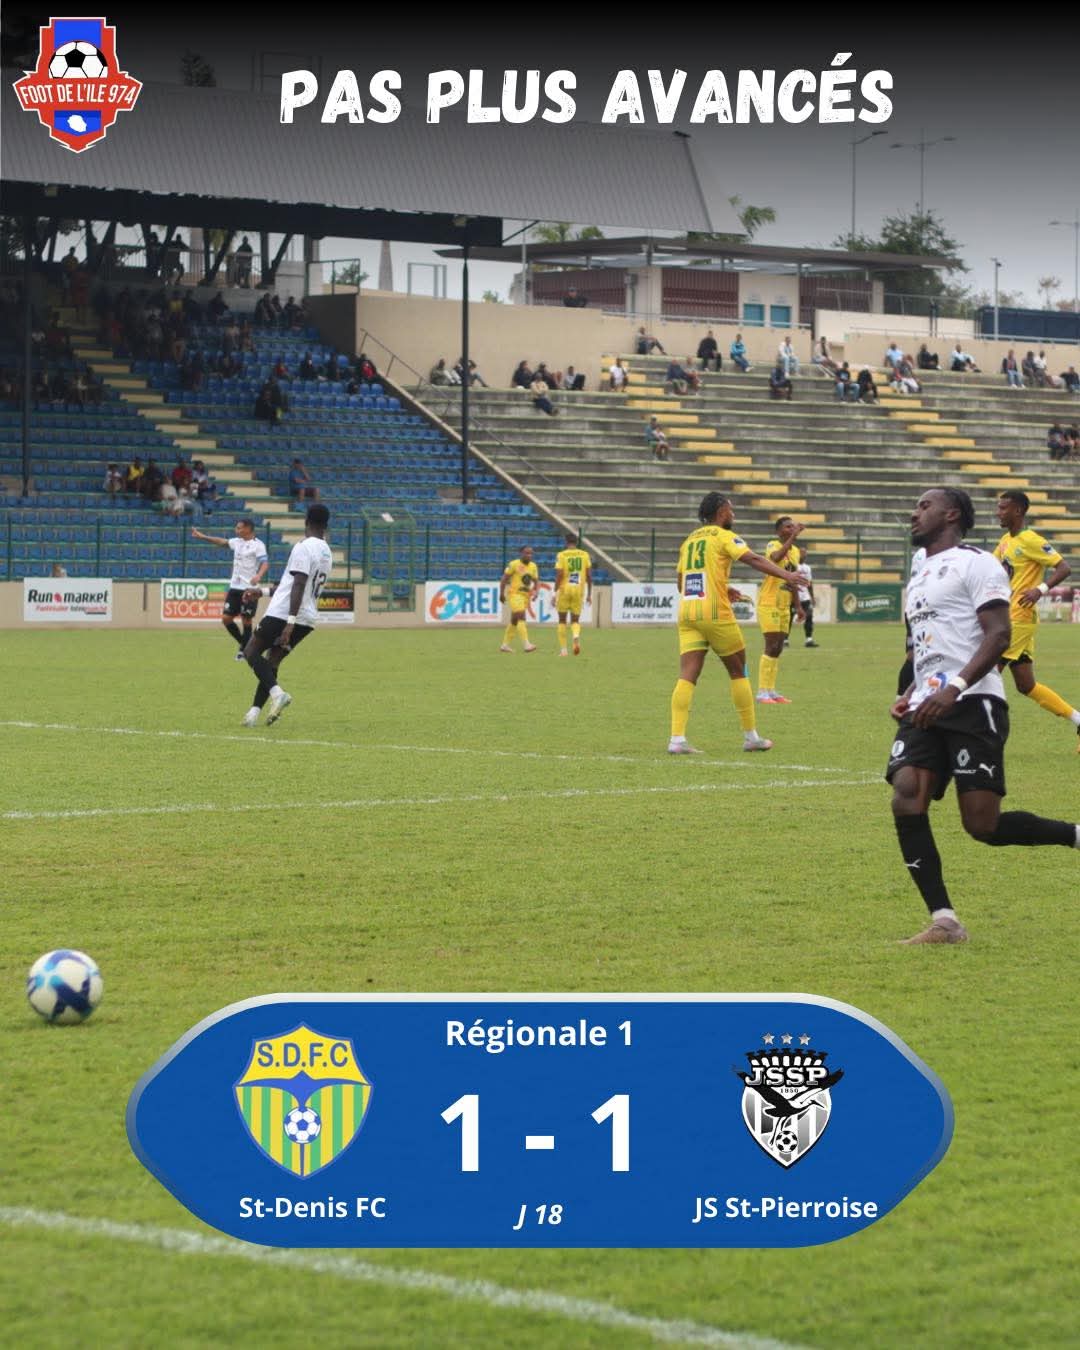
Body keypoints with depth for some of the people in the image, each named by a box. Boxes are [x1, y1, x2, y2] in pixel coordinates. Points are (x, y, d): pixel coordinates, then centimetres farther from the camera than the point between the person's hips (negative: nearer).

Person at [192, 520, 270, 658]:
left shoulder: (258, 545, -11)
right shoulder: (237, 542, 11)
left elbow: (265, 563, -21)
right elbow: (221, 542, 25)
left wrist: (258, 576, -39)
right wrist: (202, 537, 26)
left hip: (249, 590, -7)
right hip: (235, 587, 7)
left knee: (246, 621, -1)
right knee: (226, 618, 4)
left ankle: (244, 649, 11)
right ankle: (243, 643, 22)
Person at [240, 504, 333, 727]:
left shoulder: (304, 547, -11)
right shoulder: (327, 553, 17)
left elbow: (299, 585, -21)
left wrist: (291, 621, -25)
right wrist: (263, 591, 30)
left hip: (283, 614, -8)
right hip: (308, 619, 8)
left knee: (251, 652, 3)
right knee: (272, 661, 14)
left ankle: (277, 692, -18)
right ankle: (254, 711, 6)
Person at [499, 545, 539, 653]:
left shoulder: (533, 566, 9)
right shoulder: (514, 564, -9)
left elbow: (536, 581, 15)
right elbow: (504, 579, -6)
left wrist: (535, 590, -6)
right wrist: (501, 594, -9)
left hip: (525, 595, 7)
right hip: (515, 594, -7)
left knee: (514, 621, 14)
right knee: (521, 617, -19)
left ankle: (505, 645, 24)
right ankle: (526, 644, -25)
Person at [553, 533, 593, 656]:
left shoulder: (561, 555, -4)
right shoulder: (585, 555, 4)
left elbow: (559, 575, -11)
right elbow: (589, 576, 2)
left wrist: (555, 593, -6)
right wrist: (589, 594, 9)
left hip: (564, 590, -2)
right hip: (579, 590, 2)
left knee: (562, 620, 13)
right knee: (575, 620, 11)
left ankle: (563, 649, 10)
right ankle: (576, 636, -22)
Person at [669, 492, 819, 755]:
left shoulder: (689, 540, 18)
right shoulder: (723, 536, -2)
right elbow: (753, 560, -17)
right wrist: (786, 575, -26)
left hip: (687, 614, 5)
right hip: (715, 614, -5)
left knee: (688, 676, -3)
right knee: (738, 672, 10)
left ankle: (677, 739, -18)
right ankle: (751, 736, 15)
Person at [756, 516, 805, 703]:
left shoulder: (795, 551, 13)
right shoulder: (773, 545, -12)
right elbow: (776, 557, -38)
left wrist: (798, 606, 18)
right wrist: (793, 537, -41)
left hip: (784, 606, 8)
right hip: (768, 603, -8)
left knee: (778, 648, 9)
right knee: (771, 646, -11)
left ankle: (771, 691, 15)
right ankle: (762, 693, -9)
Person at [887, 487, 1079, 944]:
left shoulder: (975, 564, -2)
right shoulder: (919, 579, 26)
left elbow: (998, 636, -13)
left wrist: (954, 688, -24)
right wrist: (909, 695, 16)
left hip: (972, 704, -8)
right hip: (925, 710, 8)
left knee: (983, 824, -13)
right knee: (906, 800, -16)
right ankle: (945, 922, -16)